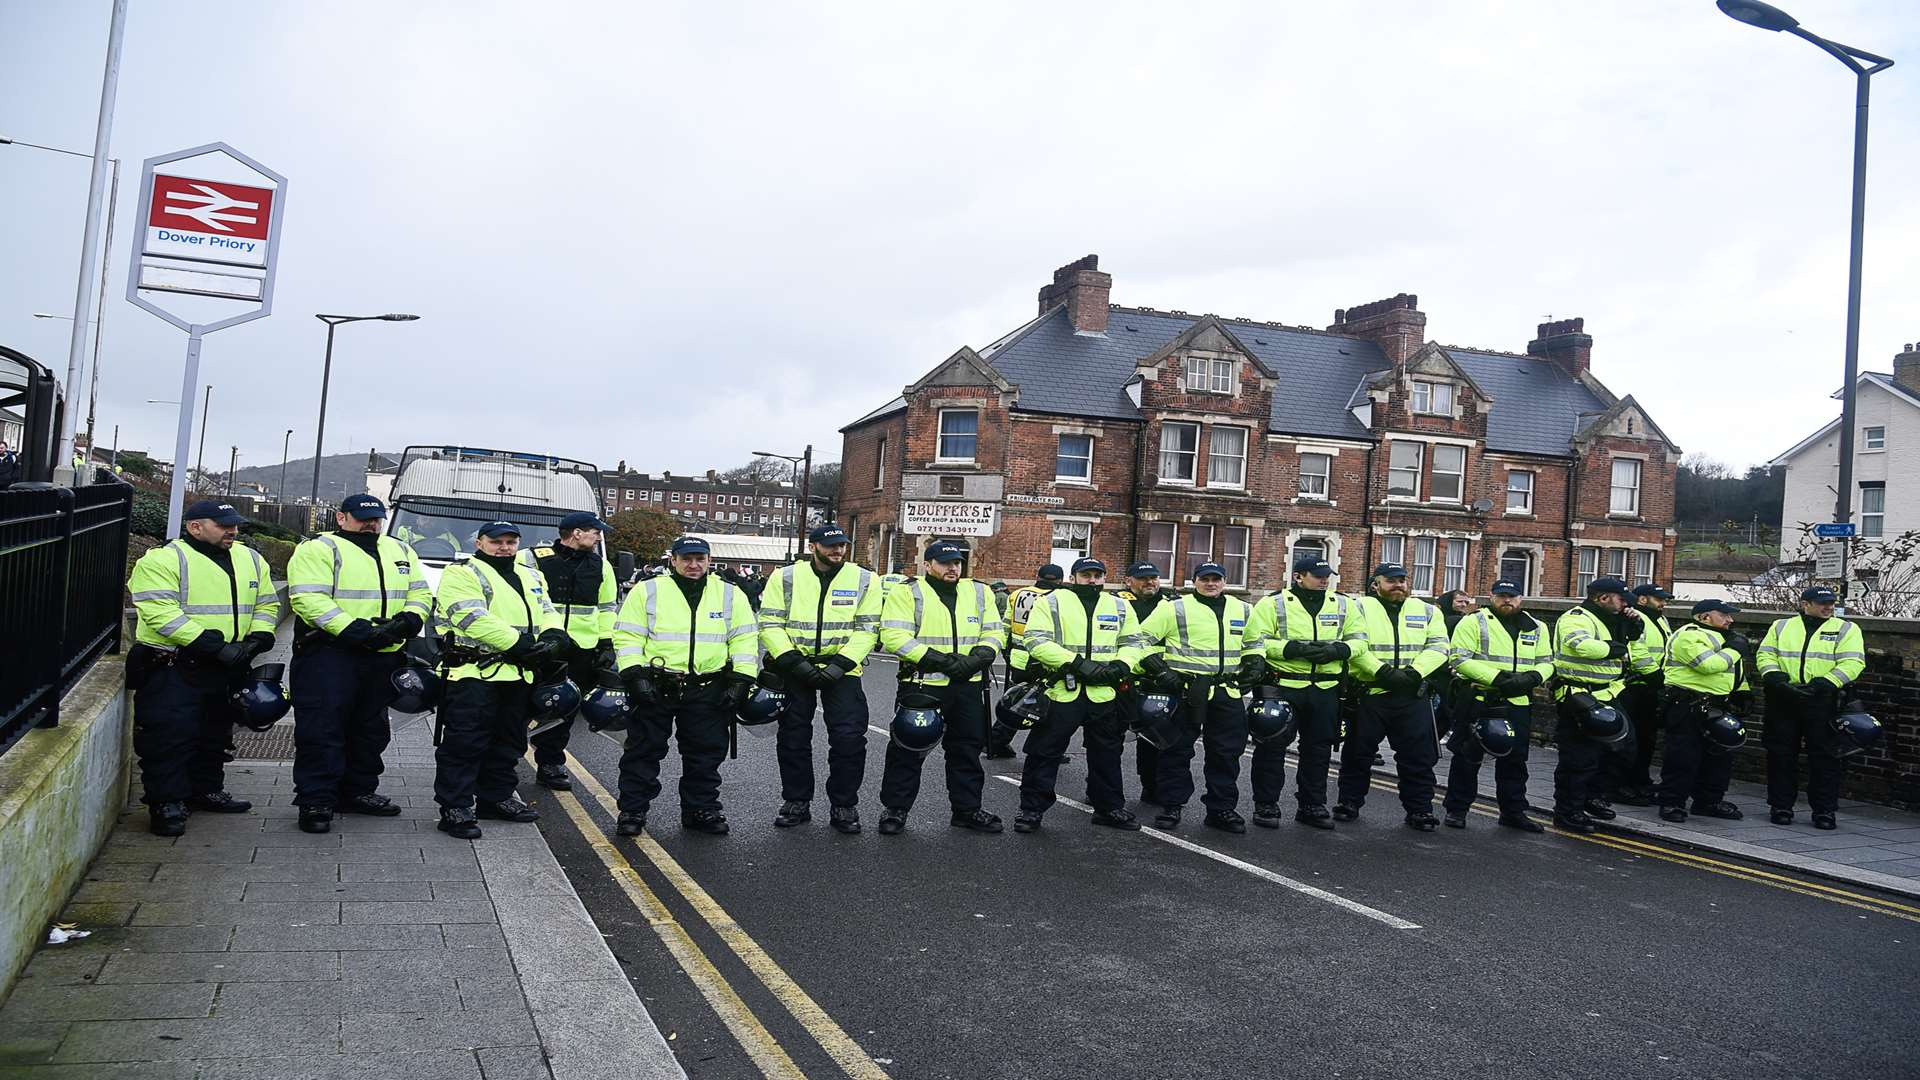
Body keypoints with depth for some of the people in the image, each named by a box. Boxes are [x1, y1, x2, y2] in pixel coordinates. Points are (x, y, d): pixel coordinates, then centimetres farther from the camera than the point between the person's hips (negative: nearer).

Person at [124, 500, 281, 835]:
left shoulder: (250, 560, 11)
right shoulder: (163, 560, -12)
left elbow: (266, 604, 17)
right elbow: (160, 613, -22)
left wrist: (257, 639, -4)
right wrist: (215, 646, -26)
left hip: (227, 670, 7)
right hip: (171, 669, -7)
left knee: (214, 734, 18)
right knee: (170, 735, -6)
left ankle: (205, 790, 32)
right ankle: (166, 803, 3)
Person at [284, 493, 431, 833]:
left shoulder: (399, 551, 17)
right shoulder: (318, 549, -5)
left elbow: (421, 593, 16)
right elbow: (308, 598, -16)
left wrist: (408, 621, -6)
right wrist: (354, 631, -24)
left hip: (383, 655, 7)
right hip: (329, 653, -7)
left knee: (370, 729, 14)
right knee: (321, 729, -6)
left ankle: (358, 792, 27)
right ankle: (315, 801, 0)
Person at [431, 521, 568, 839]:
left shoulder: (531, 575, 20)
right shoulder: (462, 573, -5)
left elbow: (547, 611, 17)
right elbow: (474, 619, -17)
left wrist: (554, 636, -7)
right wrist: (519, 643, -21)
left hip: (519, 675, 8)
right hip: (474, 672, -8)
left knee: (508, 742, 16)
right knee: (464, 743, -6)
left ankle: (497, 797, 28)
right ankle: (455, 808, -1)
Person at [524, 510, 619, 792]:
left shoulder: (601, 567, 12)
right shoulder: (534, 559, -3)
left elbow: (607, 608, 18)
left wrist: (607, 644, 11)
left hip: (581, 651, 4)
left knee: (564, 711, 8)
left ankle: (551, 765, 18)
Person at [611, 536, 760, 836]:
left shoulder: (731, 595, 6)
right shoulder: (647, 591, 1)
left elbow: (745, 640, 6)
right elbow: (627, 636, -1)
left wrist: (741, 681, -1)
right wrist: (635, 675, -10)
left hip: (708, 690, 2)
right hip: (655, 687, -1)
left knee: (706, 754, 8)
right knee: (643, 751, 4)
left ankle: (702, 809, 22)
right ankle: (632, 811, 15)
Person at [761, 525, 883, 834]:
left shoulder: (865, 580, 0)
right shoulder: (786, 577, 0)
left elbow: (867, 629, -3)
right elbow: (769, 623, -3)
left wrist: (841, 664, -14)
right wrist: (794, 661, -14)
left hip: (841, 671, -1)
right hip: (794, 669, 1)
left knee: (849, 738, -6)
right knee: (793, 738, 7)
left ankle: (844, 805, 9)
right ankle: (796, 802, 22)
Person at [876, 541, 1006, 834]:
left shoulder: (980, 593, 11)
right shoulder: (907, 593, -5)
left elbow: (995, 633, 10)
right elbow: (893, 636, -14)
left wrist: (975, 659, -11)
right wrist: (937, 660, -20)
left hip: (969, 686, 4)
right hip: (922, 684, -4)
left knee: (967, 749, 13)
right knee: (908, 749, 1)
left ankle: (967, 809, 25)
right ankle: (895, 808, 14)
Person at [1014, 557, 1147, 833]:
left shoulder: (1119, 607, 11)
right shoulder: (1052, 602, -3)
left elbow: (1134, 641, 15)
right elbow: (1037, 640, -12)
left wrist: (1120, 666, -7)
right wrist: (1076, 663, -20)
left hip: (1104, 694, 4)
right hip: (1061, 692, -4)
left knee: (1107, 755, 15)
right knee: (1044, 753, 1)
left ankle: (1109, 807, 30)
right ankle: (1032, 809, 13)